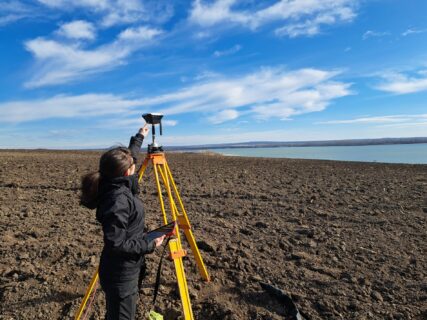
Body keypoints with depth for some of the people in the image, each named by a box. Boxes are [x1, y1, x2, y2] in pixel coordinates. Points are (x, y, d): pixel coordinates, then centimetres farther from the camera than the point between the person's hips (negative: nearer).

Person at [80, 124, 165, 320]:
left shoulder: (119, 187, -1)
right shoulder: (118, 199, -29)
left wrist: (139, 138, 28)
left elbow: (130, 154, 16)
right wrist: (149, 245, -19)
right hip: (121, 275, -9)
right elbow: (116, 244, -29)